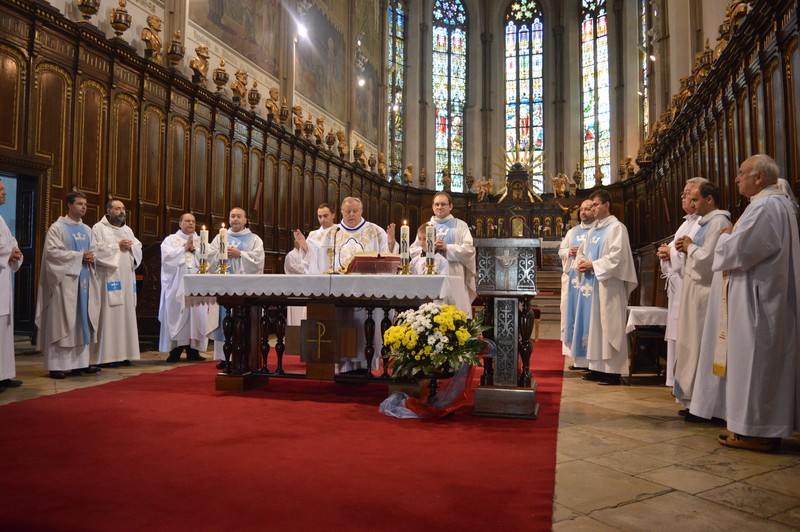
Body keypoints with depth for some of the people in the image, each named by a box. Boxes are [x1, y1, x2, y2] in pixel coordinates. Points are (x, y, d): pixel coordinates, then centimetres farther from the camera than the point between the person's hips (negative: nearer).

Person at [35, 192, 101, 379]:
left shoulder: (87, 230, 16)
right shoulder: (57, 227, -3)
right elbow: (52, 251, -13)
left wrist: (91, 258, -3)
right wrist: (80, 256, -16)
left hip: (84, 280, 6)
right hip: (65, 280, -6)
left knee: (82, 322, 6)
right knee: (61, 322, -5)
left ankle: (79, 362, 12)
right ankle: (56, 365, 0)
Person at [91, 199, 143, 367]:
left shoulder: (128, 230, 20)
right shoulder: (99, 228, 0)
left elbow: (139, 249, 16)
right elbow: (96, 250, -12)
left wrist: (131, 247, -4)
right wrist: (117, 246, -12)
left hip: (126, 278, 7)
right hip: (109, 278, -6)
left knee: (126, 314, 5)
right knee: (108, 315, -9)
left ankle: (123, 354, 9)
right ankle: (106, 356, -5)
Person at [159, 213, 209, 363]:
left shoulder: (200, 241, 19)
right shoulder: (170, 239, 11)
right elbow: (167, 256, -7)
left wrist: (194, 249, -4)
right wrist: (185, 248, -4)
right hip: (177, 285, -2)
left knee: (196, 315, -4)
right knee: (177, 316, -7)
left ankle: (193, 351, 1)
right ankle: (175, 351, -2)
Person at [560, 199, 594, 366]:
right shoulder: (572, 232, 18)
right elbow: (561, 250, 19)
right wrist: (569, 252, -3)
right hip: (573, 279, 6)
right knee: (574, 316, 5)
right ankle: (578, 357, 12)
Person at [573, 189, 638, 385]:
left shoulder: (617, 227, -7)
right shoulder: (593, 230, 18)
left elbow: (617, 256, -16)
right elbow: (581, 252, 22)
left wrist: (593, 265, -14)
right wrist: (581, 263, 0)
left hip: (608, 285, -8)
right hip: (591, 283, 8)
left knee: (608, 326, -6)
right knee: (593, 324, 8)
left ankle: (613, 371, -1)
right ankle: (597, 367, 15)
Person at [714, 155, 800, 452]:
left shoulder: (764, 207, -17)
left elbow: (738, 251, -21)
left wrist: (726, 237, -1)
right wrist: (735, 238, 10)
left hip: (757, 298, -11)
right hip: (773, 297, 11)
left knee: (754, 360, -5)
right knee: (769, 359, 13)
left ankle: (755, 430, 2)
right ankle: (769, 427, 20)